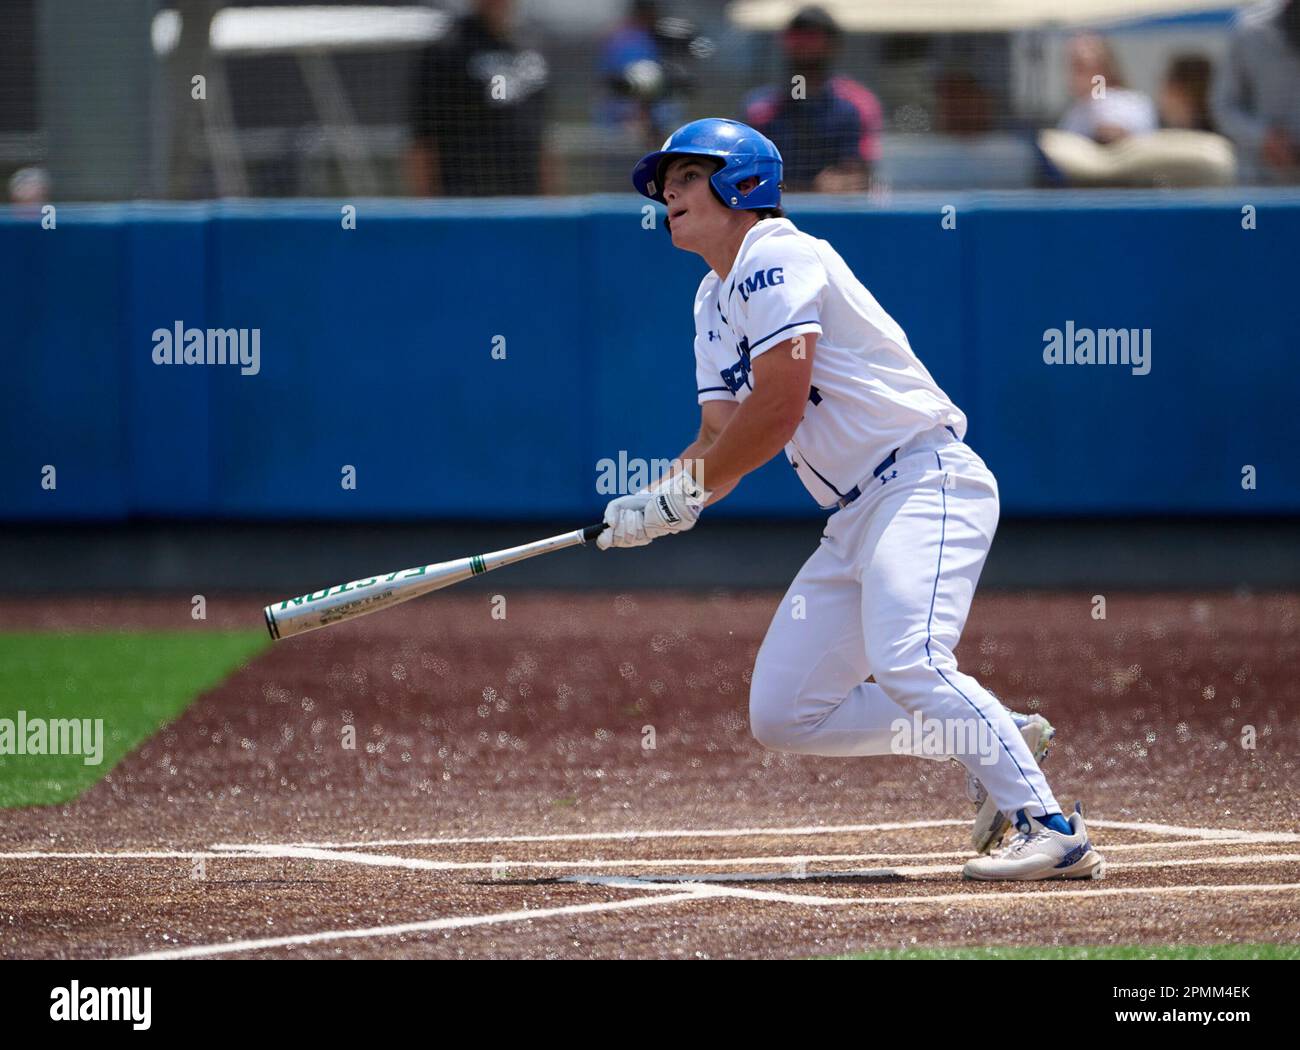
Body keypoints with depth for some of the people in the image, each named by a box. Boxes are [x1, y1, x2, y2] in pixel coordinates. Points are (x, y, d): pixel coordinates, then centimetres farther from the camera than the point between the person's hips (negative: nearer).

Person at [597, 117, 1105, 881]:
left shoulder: (776, 258, -9)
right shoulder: (717, 301, 20)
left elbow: (777, 413, -18)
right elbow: (722, 439, 14)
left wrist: (680, 497, -10)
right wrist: (651, 509, -5)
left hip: (927, 482, -10)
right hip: (856, 519, 10)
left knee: (906, 662, -31)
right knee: (783, 715, 5)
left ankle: (1053, 829, -30)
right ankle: (997, 739, 13)